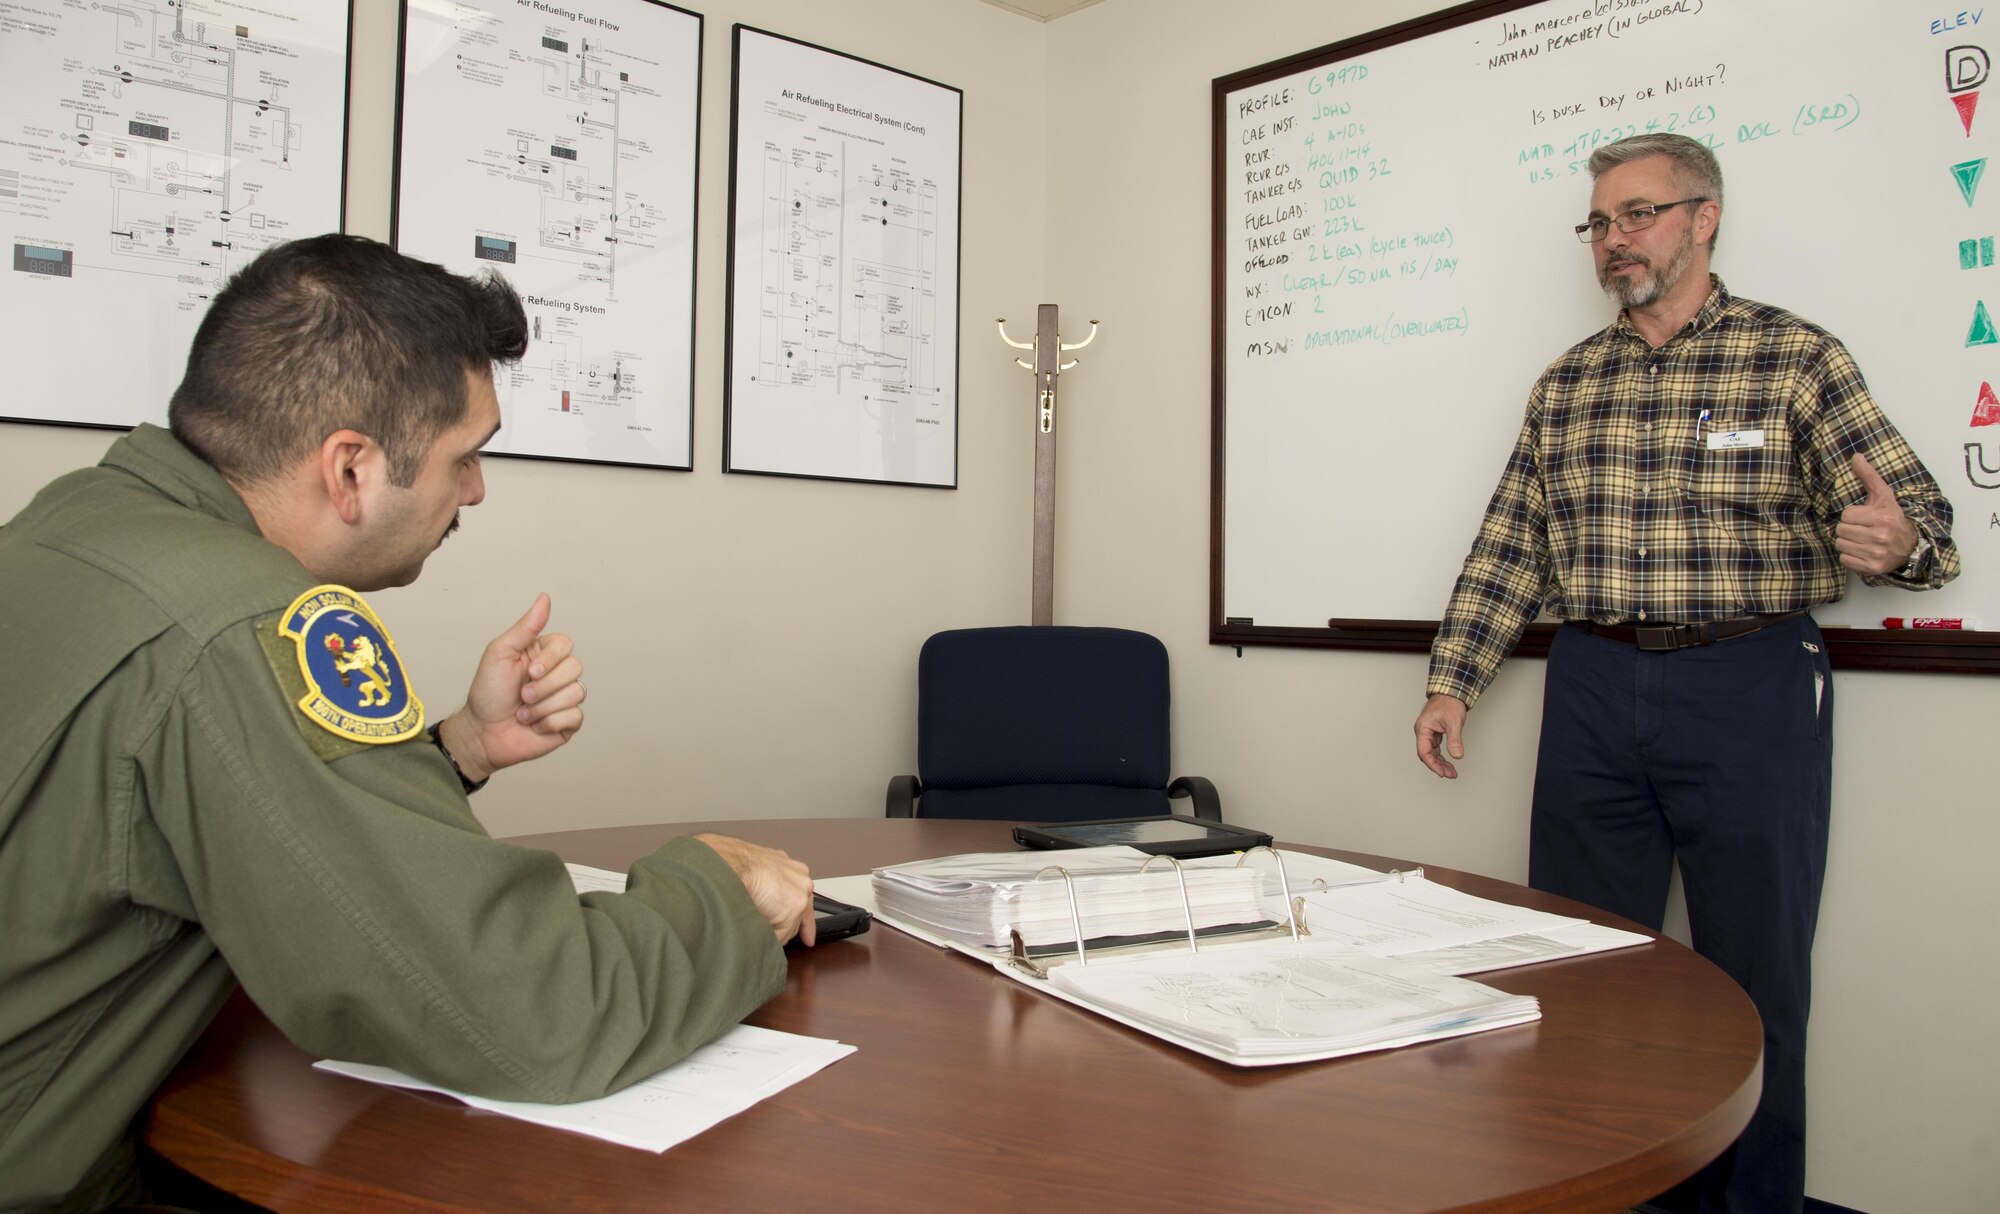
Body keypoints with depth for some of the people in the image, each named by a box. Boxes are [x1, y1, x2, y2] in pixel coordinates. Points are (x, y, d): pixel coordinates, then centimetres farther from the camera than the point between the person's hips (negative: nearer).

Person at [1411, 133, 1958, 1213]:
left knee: (1754, 974, 6)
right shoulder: (1565, 384, 12)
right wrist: (1450, 683, 5)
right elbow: (1508, 548, 11)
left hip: (1750, 689, -3)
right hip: (1593, 690, 4)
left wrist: (1899, 543, -28)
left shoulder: (1794, 356, 1)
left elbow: (1916, 517, -4)